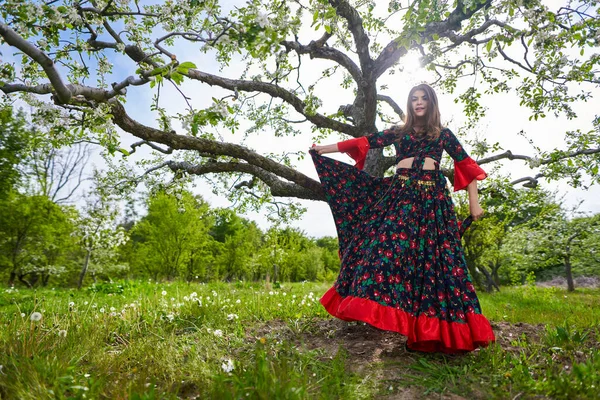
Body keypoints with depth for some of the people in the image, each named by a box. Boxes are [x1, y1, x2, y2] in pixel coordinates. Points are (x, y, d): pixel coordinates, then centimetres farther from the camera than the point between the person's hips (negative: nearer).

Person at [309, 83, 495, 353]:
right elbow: (365, 143, 14)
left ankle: (431, 330, 0)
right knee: (386, 245, -17)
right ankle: (373, 309, -15)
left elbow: (466, 165, 15)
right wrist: (322, 149, 11)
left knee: (432, 255, -7)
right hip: (399, 194, 1)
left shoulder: (443, 134, 17)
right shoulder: (398, 133, 19)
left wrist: (474, 202, 8)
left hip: (431, 198, -1)